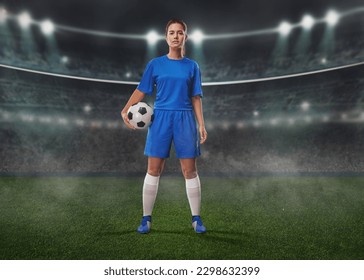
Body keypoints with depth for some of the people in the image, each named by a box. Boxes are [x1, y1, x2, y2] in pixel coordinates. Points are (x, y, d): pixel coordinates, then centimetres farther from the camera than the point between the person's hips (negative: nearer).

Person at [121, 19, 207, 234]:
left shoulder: (192, 66, 8)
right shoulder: (155, 64, 6)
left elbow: (196, 98, 8)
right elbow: (141, 91, 5)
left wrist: (201, 124, 0)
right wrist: (125, 111, -8)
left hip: (185, 120, 1)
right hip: (160, 118, 0)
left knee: (190, 171, 2)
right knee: (153, 170, 1)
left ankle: (196, 218, 15)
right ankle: (147, 218, 14)